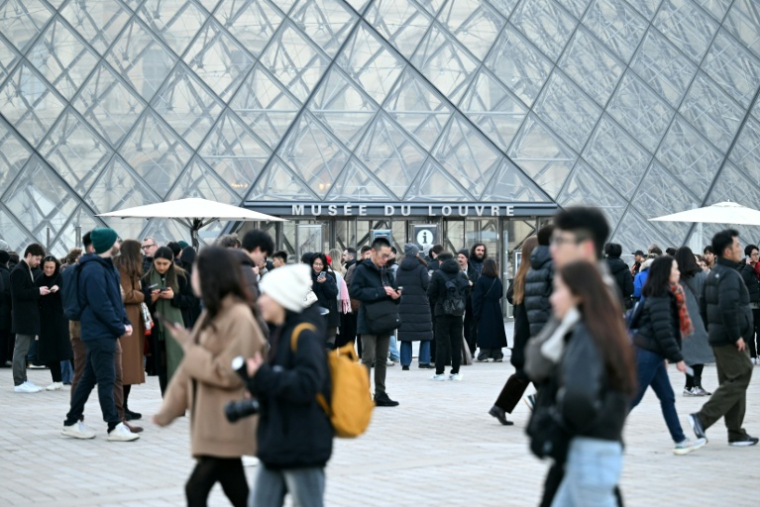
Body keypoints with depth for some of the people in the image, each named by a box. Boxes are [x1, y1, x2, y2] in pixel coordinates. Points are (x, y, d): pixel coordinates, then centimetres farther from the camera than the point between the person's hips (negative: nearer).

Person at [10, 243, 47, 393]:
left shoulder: (28, 270, 16)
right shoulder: (19, 271, -14)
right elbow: (19, 293, -20)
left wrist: (40, 292, 6)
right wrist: (38, 291, -18)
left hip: (29, 317, 10)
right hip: (23, 317, -10)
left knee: (24, 350, 12)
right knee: (21, 350, -6)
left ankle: (22, 380, 16)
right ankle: (19, 383, -4)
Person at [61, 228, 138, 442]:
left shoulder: (107, 267, 16)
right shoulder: (94, 270, -17)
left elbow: (115, 298, 20)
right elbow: (101, 305, -21)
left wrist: (125, 322, 6)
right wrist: (120, 328, -14)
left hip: (103, 333, 10)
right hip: (100, 333, -10)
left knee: (89, 378, 13)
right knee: (106, 380, -8)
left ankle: (72, 422, 19)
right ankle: (114, 427, -6)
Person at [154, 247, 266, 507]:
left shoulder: (239, 317, -16)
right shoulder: (211, 314, 12)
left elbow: (228, 374, -20)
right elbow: (190, 367, 16)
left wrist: (190, 347, -13)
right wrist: (170, 408, 13)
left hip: (226, 424, -9)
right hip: (210, 423, 9)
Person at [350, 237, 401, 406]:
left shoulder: (387, 273, 16)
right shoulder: (362, 270, -6)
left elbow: (393, 294, 23)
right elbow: (355, 291, -18)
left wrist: (395, 295, -3)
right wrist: (381, 292, -20)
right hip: (368, 321, -7)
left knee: (382, 359, 9)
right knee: (368, 358, -8)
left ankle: (380, 394, 15)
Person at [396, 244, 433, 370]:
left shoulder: (400, 269, 7)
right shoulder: (421, 268, -7)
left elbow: (397, 286, 8)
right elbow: (427, 285, -10)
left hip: (403, 304, 4)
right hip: (420, 304, -4)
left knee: (405, 335, 3)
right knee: (425, 334, 5)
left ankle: (405, 362, 0)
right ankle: (424, 360, 1)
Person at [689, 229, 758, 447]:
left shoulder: (714, 274, 14)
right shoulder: (730, 275, -17)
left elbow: (703, 306, 20)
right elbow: (728, 308, -28)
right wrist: (737, 336, -21)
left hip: (718, 337, 10)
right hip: (730, 339, -10)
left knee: (731, 383, 13)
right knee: (739, 381, -7)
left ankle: (736, 434, 16)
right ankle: (702, 418, -13)